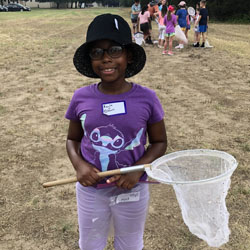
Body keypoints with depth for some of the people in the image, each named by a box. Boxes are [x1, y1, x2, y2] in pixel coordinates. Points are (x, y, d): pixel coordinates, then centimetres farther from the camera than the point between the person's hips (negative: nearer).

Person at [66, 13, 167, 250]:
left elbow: (159, 142, -3)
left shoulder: (146, 98, -14)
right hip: (90, 191, 1)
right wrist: (79, 165, -16)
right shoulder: (81, 98, -11)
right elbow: (73, 139, 3)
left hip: (132, 192, -1)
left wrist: (137, 170, -18)